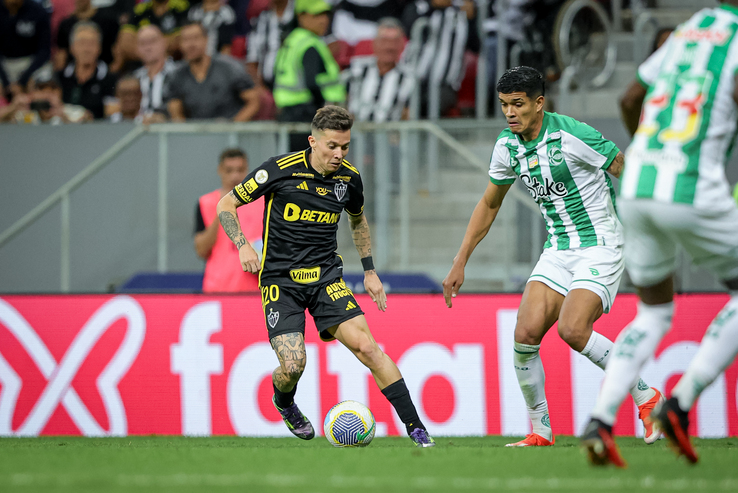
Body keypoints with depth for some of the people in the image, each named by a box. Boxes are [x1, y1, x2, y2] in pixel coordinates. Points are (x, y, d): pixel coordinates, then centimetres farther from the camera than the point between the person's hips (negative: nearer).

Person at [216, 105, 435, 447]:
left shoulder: (349, 178, 1)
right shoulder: (281, 169, -12)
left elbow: (358, 220, 24)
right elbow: (226, 204, -2)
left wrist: (369, 271, 19)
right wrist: (243, 245, -16)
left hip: (326, 277, 3)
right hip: (280, 278, -3)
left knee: (365, 345, -16)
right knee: (293, 365, -17)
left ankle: (416, 428, -14)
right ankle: (283, 403, 21)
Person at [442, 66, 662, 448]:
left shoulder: (573, 136, -17)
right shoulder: (507, 146, 4)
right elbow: (489, 205, 19)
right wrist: (460, 262, 17)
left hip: (600, 247, -6)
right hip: (558, 251, 6)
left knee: (571, 330, -25)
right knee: (525, 334, -12)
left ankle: (646, 397, -5)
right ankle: (540, 431, 4)